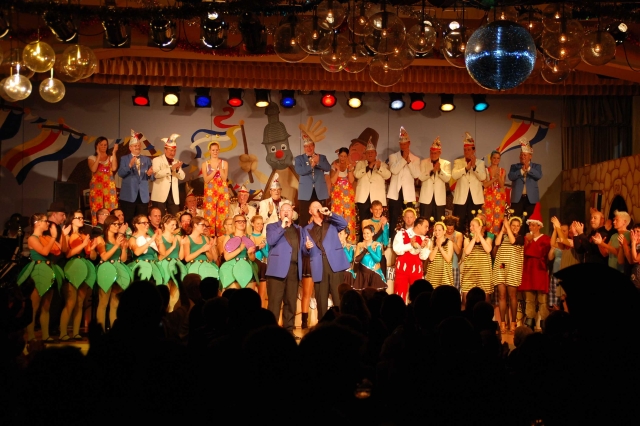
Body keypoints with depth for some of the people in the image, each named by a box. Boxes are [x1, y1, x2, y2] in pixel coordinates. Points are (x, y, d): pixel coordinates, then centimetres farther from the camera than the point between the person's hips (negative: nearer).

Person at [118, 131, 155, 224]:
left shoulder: (147, 159, 13)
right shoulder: (124, 159, 5)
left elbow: (152, 178, 7)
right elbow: (120, 174, -10)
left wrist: (150, 174, -16)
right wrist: (130, 165, -25)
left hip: (143, 196, 3)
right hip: (129, 196, -3)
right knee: (127, 221, -3)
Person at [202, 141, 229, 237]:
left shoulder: (224, 163, 6)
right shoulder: (205, 164, 5)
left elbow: (224, 179, -3)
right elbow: (206, 180, -5)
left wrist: (220, 168, -14)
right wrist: (215, 170, -13)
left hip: (222, 191, 1)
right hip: (210, 192, -1)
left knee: (222, 214, -3)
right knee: (210, 214, -5)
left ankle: (222, 236, 1)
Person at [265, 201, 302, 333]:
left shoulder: (298, 229, 21)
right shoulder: (272, 226, 9)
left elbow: (300, 248, 21)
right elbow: (270, 241, -11)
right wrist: (282, 226, -12)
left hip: (294, 269, 4)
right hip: (278, 268, -4)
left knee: (291, 302, 5)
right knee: (275, 301, -8)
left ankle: (289, 330, 10)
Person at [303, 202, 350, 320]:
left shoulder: (331, 223, 17)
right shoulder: (307, 229, 17)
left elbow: (344, 223, -3)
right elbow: (305, 251, 11)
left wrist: (329, 213, -9)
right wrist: (307, 247, -12)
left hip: (334, 264, -1)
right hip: (319, 267, 1)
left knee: (338, 298, -7)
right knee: (321, 300, 1)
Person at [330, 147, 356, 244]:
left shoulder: (351, 166, 2)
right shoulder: (334, 165, -1)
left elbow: (351, 180, -6)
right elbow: (333, 181, -9)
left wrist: (350, 170, -17)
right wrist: (337, 170, -18)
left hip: (348, 193, 1)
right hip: (337, 193, -1)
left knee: (348, 215, -3)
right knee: (337, 215, -6)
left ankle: (349, 239, 0)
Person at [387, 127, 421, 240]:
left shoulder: (416, 159, 9)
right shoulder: (393, 156, 7)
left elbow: (416, 175, -6)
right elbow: (393, 170, -11)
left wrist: (408, 160, -10)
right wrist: (403, 158, -14)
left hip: (408, 193, 1)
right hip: (395, 192, 0)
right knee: (393, 220, 0)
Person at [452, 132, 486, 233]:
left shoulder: (480, 163, 9)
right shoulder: (458, 162, 7)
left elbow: (483, 177, -6)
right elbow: (454, 175, -9)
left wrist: (474, 166, -18)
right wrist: (466, 168, -20)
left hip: (475, 197, 0)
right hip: (461, 197, 0)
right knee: (459, 223, -1)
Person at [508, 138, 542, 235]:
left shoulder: (536, 166, 9)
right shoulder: (514, 166, 11)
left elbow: (539, 176, -10)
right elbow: (511, 176, -8)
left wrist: (528, 168, -17)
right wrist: (521, 170, -15)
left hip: (531, 198, 0)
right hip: (517, 197, 0)